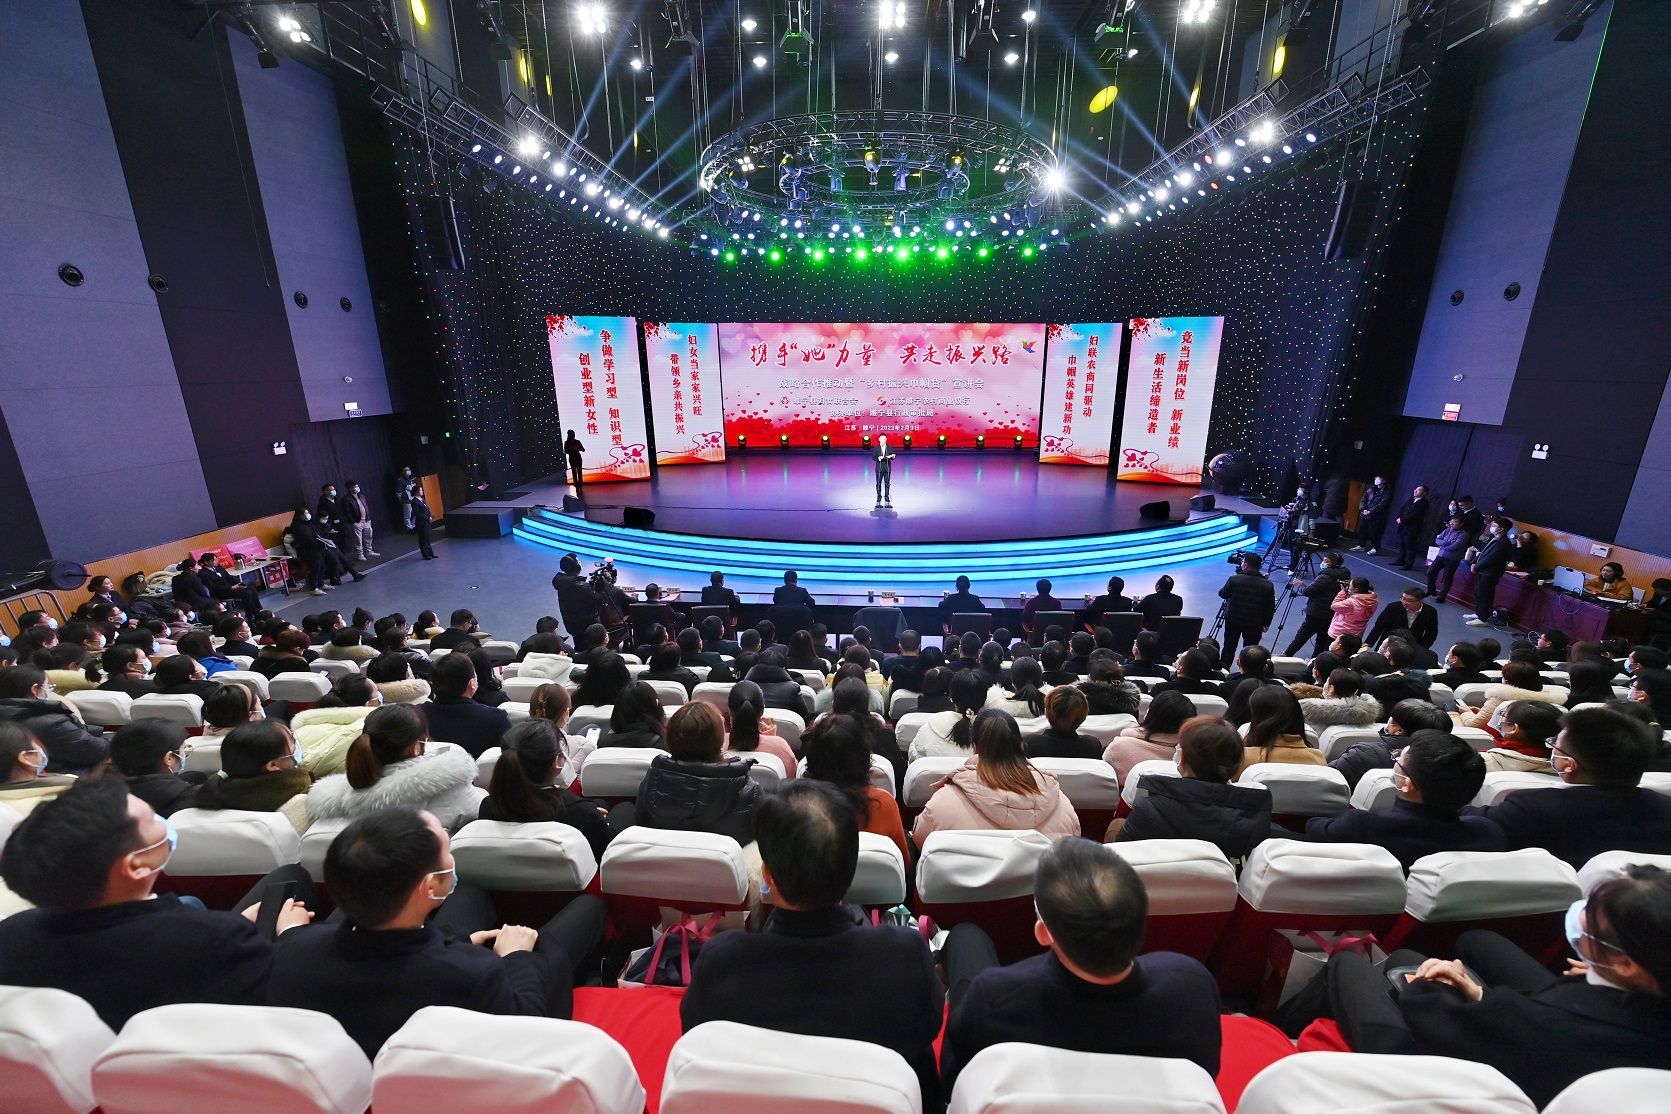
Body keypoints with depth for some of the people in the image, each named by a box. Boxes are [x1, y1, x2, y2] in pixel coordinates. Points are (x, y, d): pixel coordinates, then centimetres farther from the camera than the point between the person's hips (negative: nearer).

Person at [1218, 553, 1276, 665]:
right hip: (1254, 624, 0)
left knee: (1229, 648, 13)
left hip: (1233, 620, 0)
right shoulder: (1267, 585, -10)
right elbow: (1271, 608, -5)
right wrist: (1266, 624, 8)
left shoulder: (1234, 579, -15)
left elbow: (1222, 594, 1)